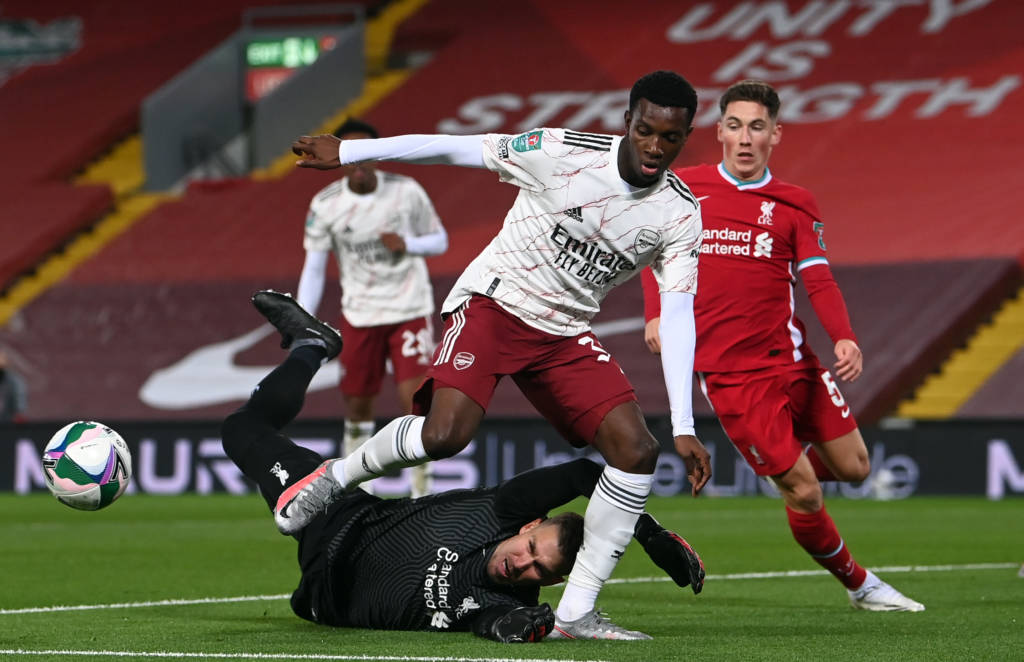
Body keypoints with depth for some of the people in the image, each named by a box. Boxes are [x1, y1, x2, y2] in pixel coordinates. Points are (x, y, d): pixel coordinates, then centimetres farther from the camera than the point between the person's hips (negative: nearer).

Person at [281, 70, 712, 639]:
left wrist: (685, 427, -14)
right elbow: (457, 149, -8)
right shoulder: (563, 153, -17)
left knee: (637, 450, -13)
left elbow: (680, 315, -7)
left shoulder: (681, 215, -6)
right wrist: (347, 152, -4)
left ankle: (575, 613, -5)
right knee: (444, 435, -28)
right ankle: (335, 478, 2)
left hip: (565, 335, 5)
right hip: (494, 301, -4)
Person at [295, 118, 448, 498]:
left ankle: (422, 492, -3)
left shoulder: (406, 192, -7)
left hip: (410, 310, -2)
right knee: (357, 405, 7)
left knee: (414, 398, -13)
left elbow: (440, 240, 4)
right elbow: (313, 269, 0)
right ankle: (357, 488, 29)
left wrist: (407, 244, -18)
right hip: (360, 315, 2)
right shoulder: (325, 206, -5)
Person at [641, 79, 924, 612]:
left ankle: (796, 466, 38)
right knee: (803, 493, -7)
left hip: (791, 358, 3)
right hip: (729, 374, -3)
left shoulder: (795, 206, 6)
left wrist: (845, 339, -19)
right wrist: (656, 314, 3)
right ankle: (859, 584, 14)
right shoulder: (683, 188, 4)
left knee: (853, 466, 4)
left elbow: (818, 281, -2)